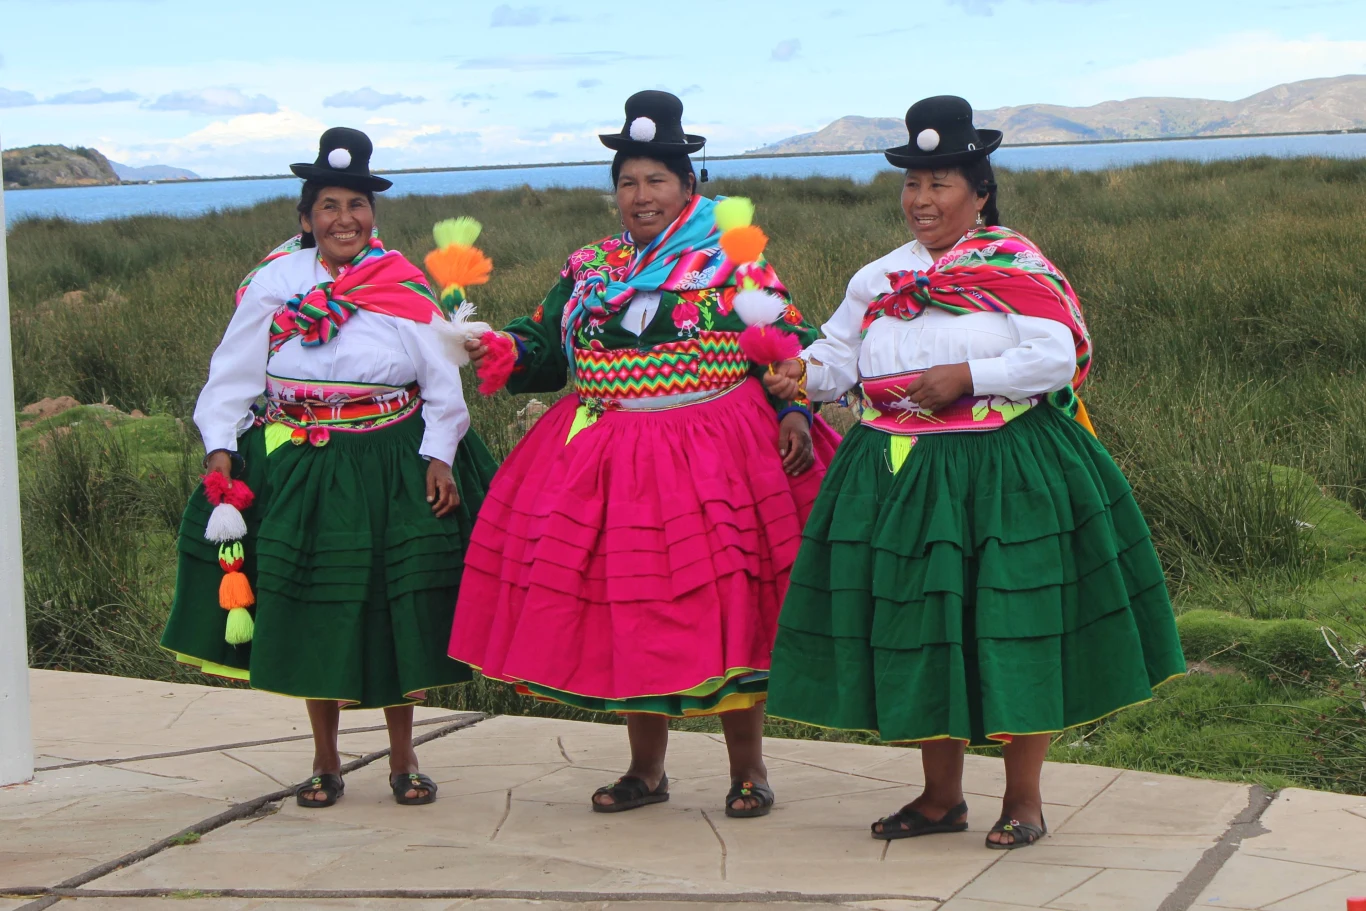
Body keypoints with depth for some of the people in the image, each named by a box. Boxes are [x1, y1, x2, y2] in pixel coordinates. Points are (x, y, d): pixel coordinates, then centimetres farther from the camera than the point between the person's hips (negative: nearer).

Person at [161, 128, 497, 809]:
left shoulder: (405, 287, 2)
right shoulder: (274, 284, 1)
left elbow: (442, 382, 2)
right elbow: (233, 374, 2)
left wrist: (439, 457, -8)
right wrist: (219, 450, -8)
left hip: (394, 466, 0)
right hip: (300, 470, 0)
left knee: (397, 611, 3)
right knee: (313, 616, 5)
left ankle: (403, 758, 18)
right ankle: (325, 760, 19)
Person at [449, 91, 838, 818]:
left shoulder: (734, 262, 2)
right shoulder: (587, 271, 13)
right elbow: (546, 351, 14)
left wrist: (794, 415, -12)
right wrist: (500, 350, -6)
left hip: (716, 460, -4)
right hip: (611, 463, 4)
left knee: (728, 612, -3)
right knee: (627, 614, 7)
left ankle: (748, 768, 11)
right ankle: (646, 769, 22)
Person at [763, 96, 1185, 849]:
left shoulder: (1015, 265, -3)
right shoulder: (880, 277, 12)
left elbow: (1058, 358, -13)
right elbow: (839, 356, 9)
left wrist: (966, 376, -19)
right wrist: (802, 371, -13)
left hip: (1004, 472, -5)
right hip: (900, 476, 5)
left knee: (1013, 629, -3)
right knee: (915, 626, 7)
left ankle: (1023, 798, 12)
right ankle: (940, 796, 22)